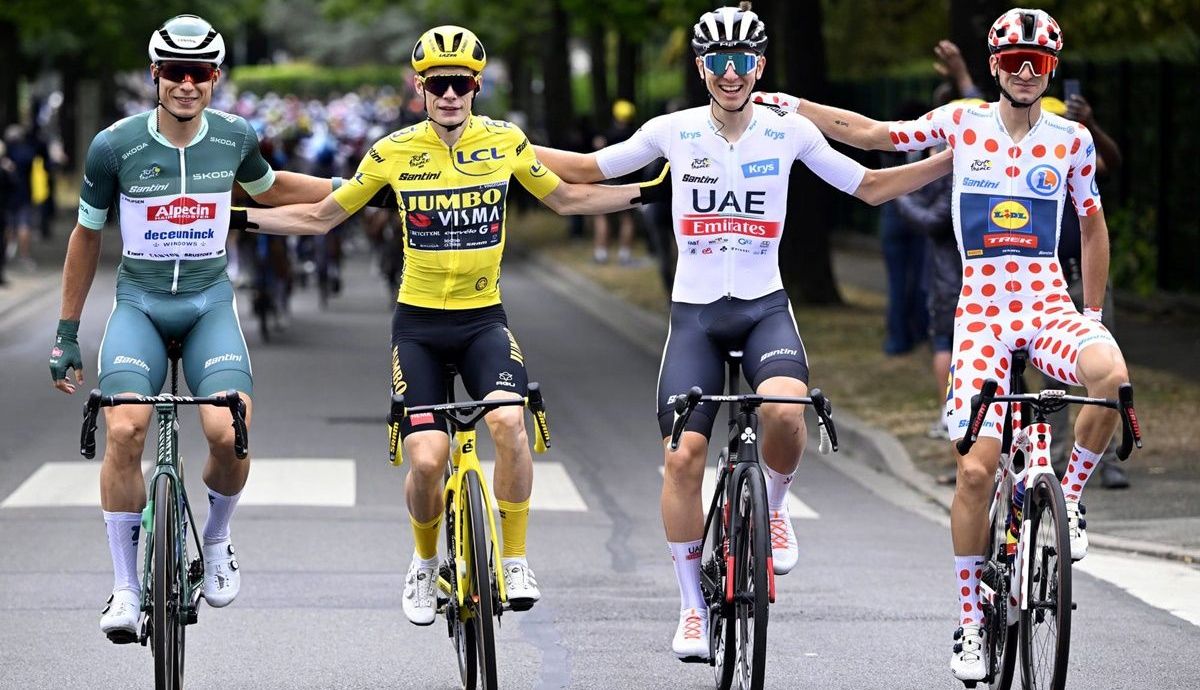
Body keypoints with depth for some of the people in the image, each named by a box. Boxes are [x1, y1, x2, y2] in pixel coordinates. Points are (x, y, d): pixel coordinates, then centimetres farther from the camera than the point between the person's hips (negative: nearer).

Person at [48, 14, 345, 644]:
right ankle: (126, 587, -13)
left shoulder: (235, 138, -3)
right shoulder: (115, 146, -9)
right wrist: (66, 333, 9)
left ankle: (217, 538, 10)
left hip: (210, 303, 1)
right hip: (139, 302, -1)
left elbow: (268, 188, 21)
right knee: (124, 430, -26)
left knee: (228, 434, -23)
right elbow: (86, 235, 6)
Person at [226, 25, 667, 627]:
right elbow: (320, 217, 6)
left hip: (484, 318, 0)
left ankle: (515, 561, -12)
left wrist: (647, 192, 10)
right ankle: (424, 564, 18)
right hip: (419, 324, 0)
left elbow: (566, 198, 16)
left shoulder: (506, 142, -2)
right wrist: (239, 217, -2)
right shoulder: (394, 152, -5)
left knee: (508, 421, -27)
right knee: (427, 459, -12)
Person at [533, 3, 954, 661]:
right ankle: (693, 606, 7)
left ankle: (773, 506, 1)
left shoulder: (790, 131, -1)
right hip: (694, 311, 1)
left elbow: (872, 186, 8)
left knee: (784, 407, -31)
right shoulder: (673, 132, -2)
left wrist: (956, 157, -1)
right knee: (683, 455, -8)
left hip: (765, 307, -1)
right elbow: (588, 169, 10)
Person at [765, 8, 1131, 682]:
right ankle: (970, 620, 5)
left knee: (1112, 374, -34)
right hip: (982, 310, 0)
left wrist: (1093, 311, 16)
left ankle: (1071, 498, -7)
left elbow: (1092, 224, 16)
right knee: (977, 468, -9)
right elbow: (871, 133, 5)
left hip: (1050, 307, 0)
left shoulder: (1073, 139, 4)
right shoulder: (964, 123, 2)